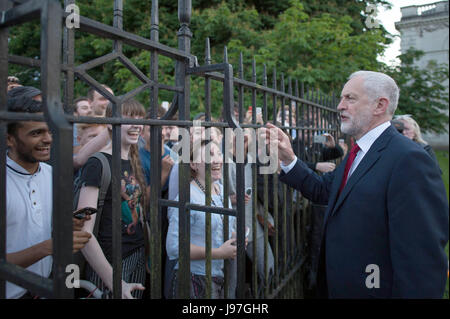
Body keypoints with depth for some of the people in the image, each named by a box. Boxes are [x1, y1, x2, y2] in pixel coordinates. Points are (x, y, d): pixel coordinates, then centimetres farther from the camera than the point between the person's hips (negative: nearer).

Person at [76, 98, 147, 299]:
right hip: (110, 262, -7)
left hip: (138, 256, 7)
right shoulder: (98, 164, -16)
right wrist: (115, 282, -24)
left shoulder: (134, 161, 8)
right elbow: (83, 231, -22)